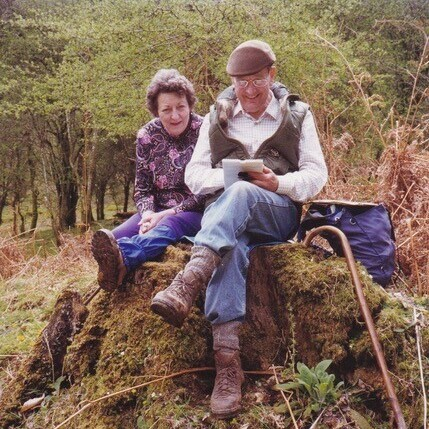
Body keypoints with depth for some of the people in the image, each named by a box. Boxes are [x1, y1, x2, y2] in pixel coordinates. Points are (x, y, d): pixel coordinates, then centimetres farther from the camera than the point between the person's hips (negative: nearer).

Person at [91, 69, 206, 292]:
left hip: (195, 212, -6)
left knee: (168, 226, -40)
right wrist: (148, 213, -17)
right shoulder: (147, 135, 6)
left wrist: (167, 213, -18)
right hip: (158, 210, 6)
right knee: (119, 233, -25)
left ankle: (123, 256, -68)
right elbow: (142, 188, 6)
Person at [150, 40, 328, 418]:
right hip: (226, 214, 1)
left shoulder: (298, 115, 15)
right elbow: (194, 174, 11)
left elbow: (316, 173, 7)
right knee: (231, 246, -37)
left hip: (279, 214, -1)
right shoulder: (216, 119, 19)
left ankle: (187, 284, -56)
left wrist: (279, 183, -13)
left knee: (239, 194, -37)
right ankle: (227, 358, -47)